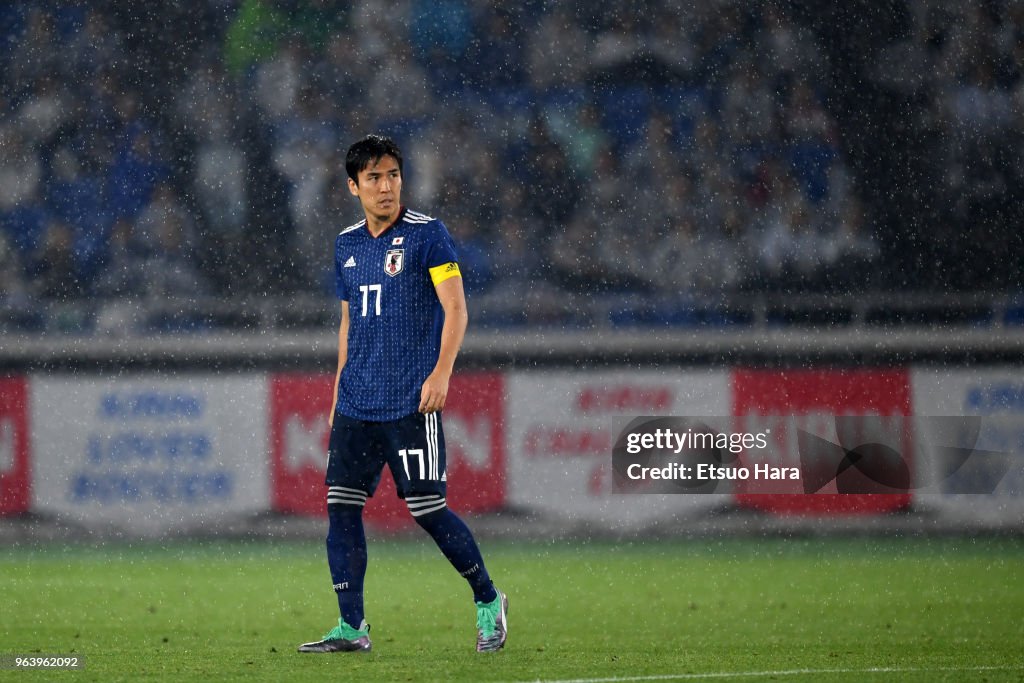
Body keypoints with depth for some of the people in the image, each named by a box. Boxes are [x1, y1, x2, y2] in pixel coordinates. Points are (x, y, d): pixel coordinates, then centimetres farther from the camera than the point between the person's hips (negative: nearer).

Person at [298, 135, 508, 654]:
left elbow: (455, 310, -10)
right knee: (341, 505, -2)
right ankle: (351, 627, 2)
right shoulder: (347, 245, 14)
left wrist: (441, 373, -21)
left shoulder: (427, 235, -5)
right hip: (356, 405, 6)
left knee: (426, 509, -6)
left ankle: (488, 601, 14)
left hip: (411, 403, -6)